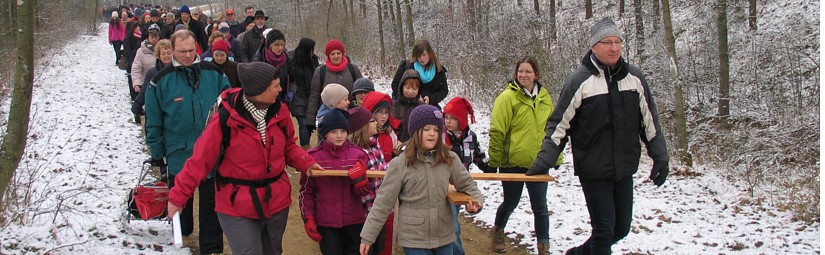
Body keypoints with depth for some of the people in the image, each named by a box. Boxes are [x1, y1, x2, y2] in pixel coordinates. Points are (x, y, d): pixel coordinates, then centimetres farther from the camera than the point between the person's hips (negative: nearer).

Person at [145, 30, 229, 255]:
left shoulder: (213, 74, -5)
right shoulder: (161, 81, -7)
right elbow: (153, 122, 0)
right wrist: (158, 154, 2)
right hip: (179, 154, 0)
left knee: (211, 202, 9)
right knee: (181, 200, 20)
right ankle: (182, 233, 43)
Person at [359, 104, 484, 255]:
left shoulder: (449, 159, -1)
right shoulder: (400, 164, -10)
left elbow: (466, 183, 14)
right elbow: (383, 202, -7)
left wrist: (477, 200, -7)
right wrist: (367, 236, -7)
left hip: (444, 236, 3)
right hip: (414, 239, -3)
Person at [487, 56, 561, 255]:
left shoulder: (544, 97, 4)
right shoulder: (507, 97, -10)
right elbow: (497, 131, -11)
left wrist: (556, 156, 12)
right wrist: (493, 162, -11)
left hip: (538, 162, 3)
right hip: (512, 162, -3)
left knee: (540, 207, 5)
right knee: (510, 203, 13)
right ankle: (498, 231, 41)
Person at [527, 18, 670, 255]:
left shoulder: (634, 77, 2)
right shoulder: (580, 80, -11)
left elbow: (649, 121, 10)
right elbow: (560, 124, -7)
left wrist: (660, 157, 8)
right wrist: (544, 160, -12)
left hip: (624, 171, 5)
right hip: (593, 171, -5)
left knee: (621, 228, 13)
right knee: (604, 230, -2)